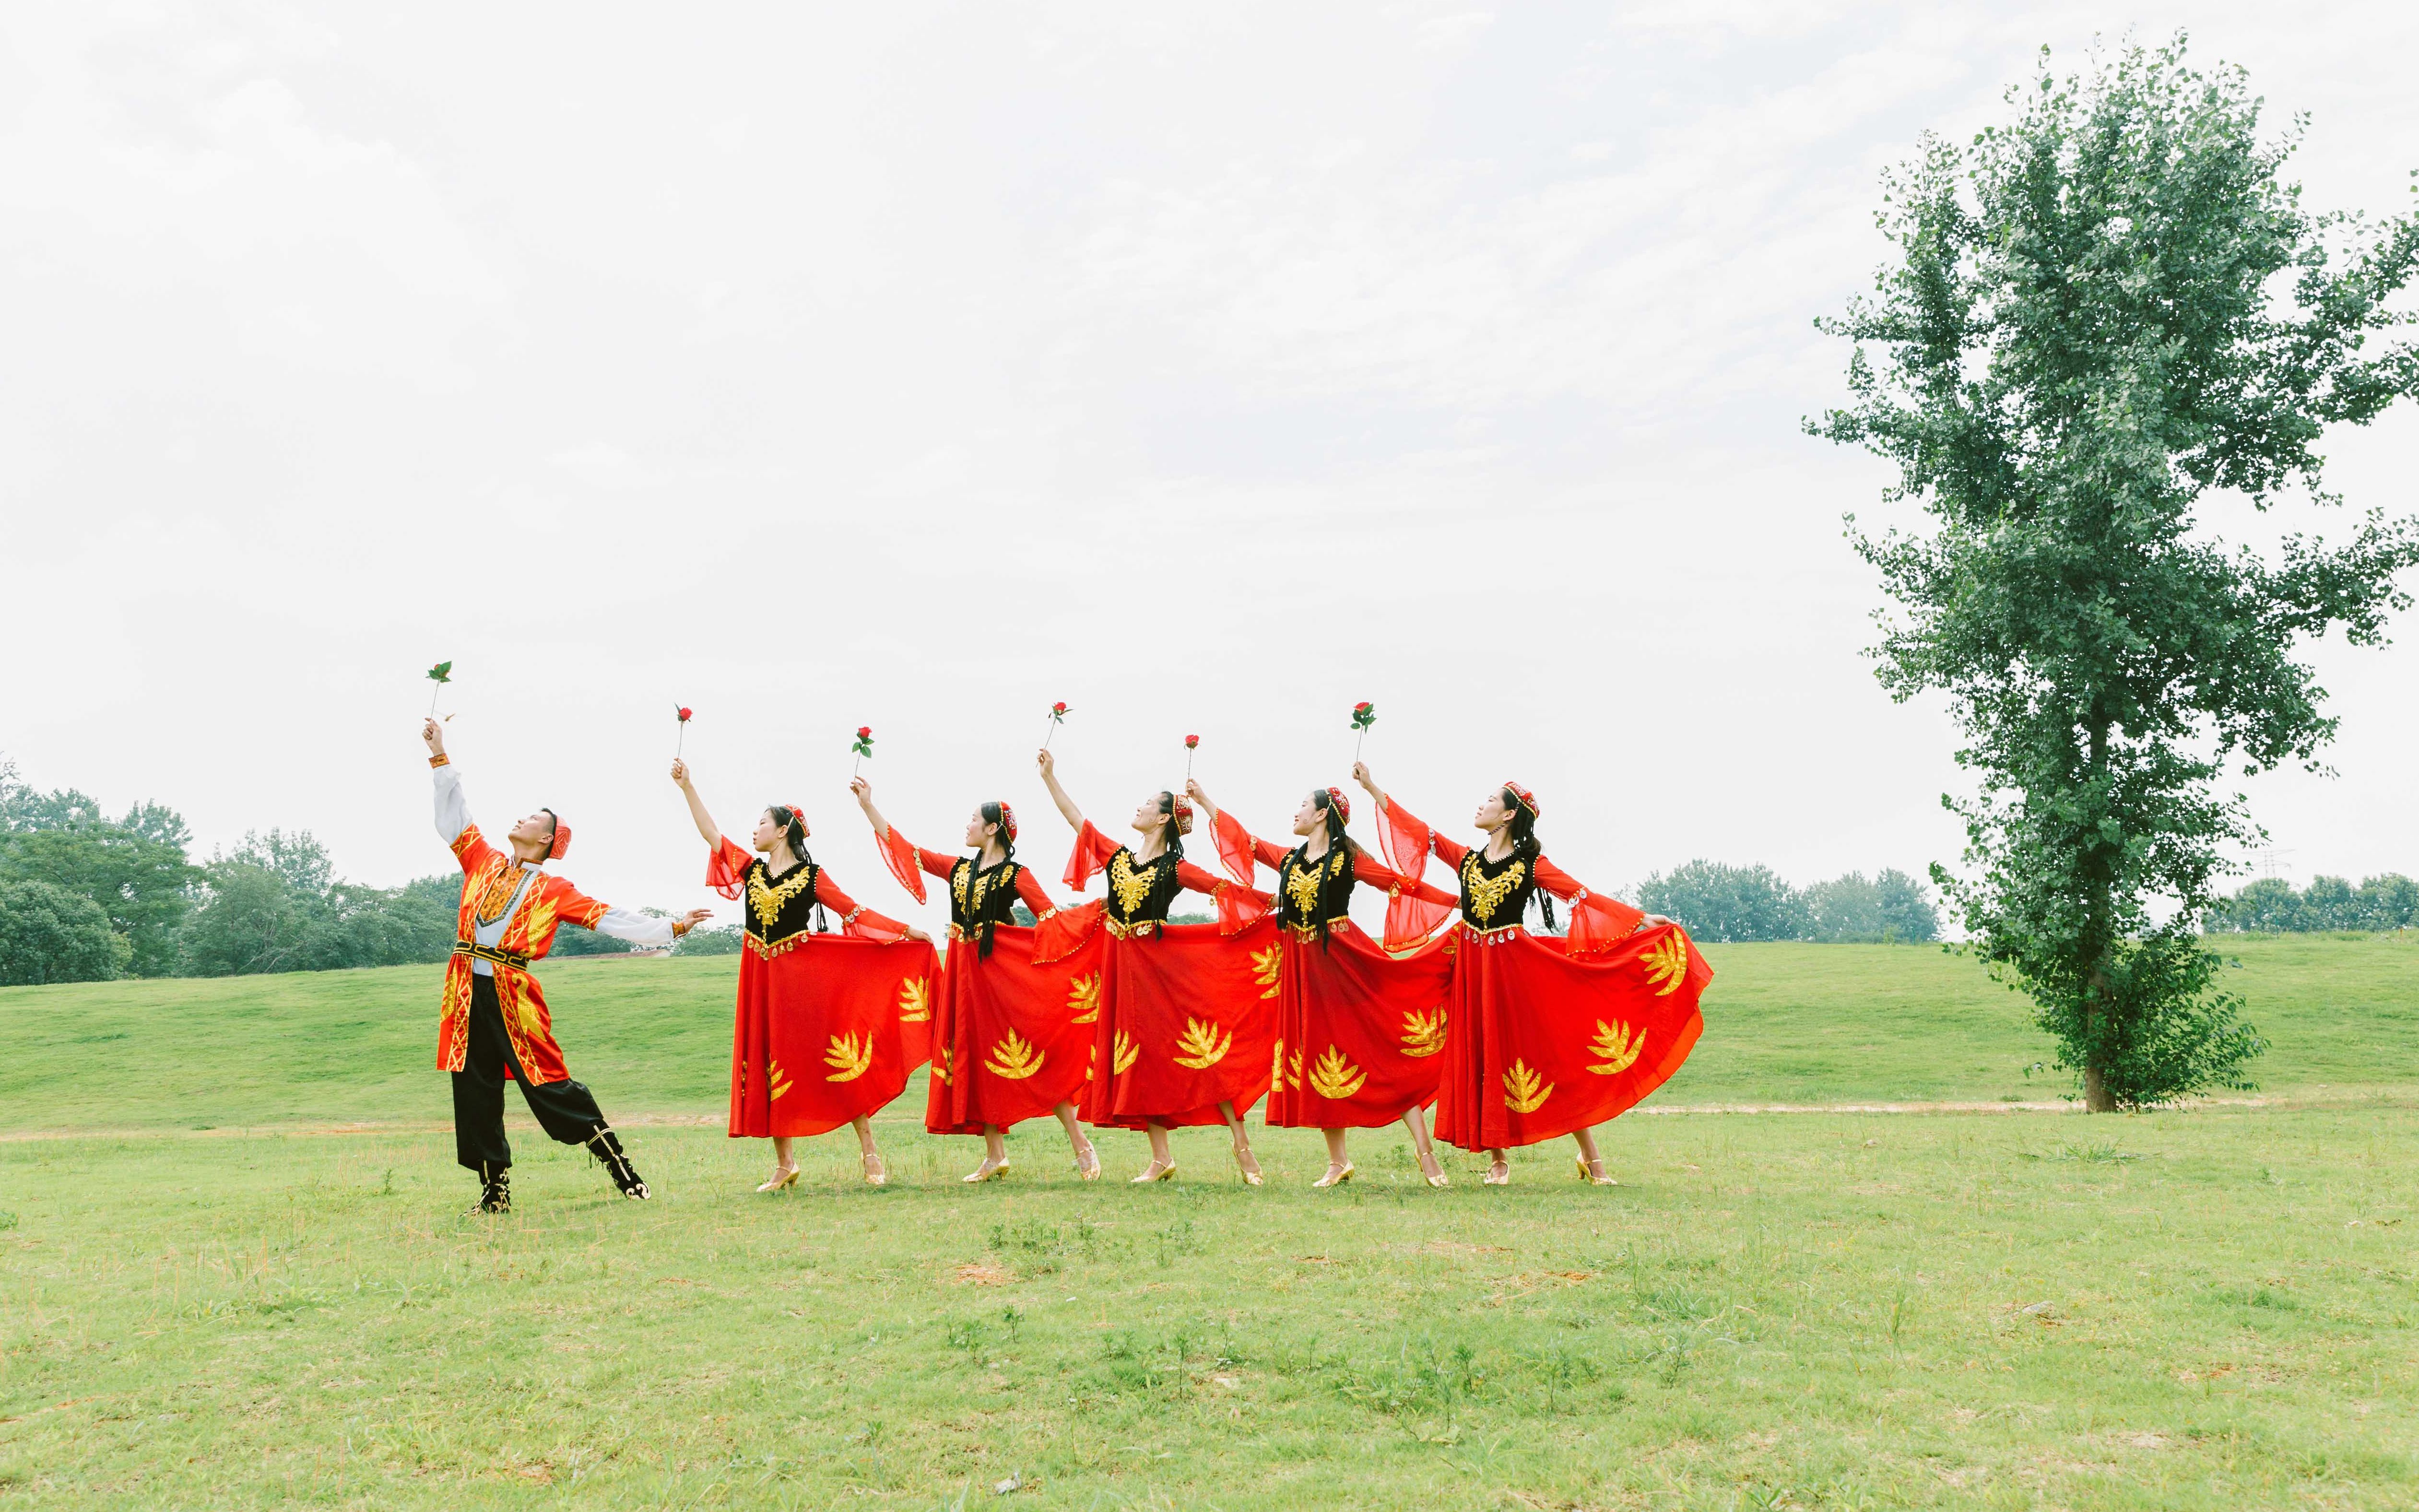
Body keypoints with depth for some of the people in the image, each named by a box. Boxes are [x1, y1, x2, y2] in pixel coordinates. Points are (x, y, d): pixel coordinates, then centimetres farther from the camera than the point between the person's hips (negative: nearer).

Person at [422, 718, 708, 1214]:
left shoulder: (554, 890, 3)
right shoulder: (484, 862, 14)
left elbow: (609, 917, -1)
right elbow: (453, 819, 19)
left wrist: (669, 928, -8)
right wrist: (440, 756, 17)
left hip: (513, 995, -4)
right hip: (468, 991, 4)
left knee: (549, 1085, -5)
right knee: (475, 1091, 6)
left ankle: (619, 1165, 6)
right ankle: (495, 1187, 17)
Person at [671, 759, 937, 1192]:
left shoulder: (812, 876, -4)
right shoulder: (751, 869, 8)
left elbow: (854, 912, -3)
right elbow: (709, 832, 7)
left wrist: (906, 930, -8)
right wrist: (687, 786, 2)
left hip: (804, 978, -5)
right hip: (762, 980, 5)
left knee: (832, 1059, -5)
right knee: (767, 1068, 6)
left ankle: (869, 1150, 5)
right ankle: (784, 1164, 16)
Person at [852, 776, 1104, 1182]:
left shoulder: (1015, 875, -5)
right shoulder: (958, 869, 12)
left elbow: (1052, 919, -13)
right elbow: (904, 849, 15)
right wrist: (867, 805, 15)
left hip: (1005, 971, -6)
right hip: (965, 971, 6)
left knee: (1032, 1056, -9)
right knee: (977, 1058, 7)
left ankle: (1081, 1145, -1)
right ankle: (995, 1157, 15)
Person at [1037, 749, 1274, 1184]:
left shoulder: (1175, 869, -4)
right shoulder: (1118, 856, 10)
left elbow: (1228, 889, -5)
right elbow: (1077, 819, 13)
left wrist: (1269, 906, -12)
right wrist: (1050, 777, 13)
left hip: (1163, 965, -5)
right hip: (1123, 966, 5)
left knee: (1197, 1048, -8)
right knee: (1139, 1057, 7)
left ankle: (1240, 1141, 0)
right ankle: (1161, 1159, 13)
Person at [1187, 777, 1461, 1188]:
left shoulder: (1348, 858, -4)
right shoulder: (1288, 859, 11)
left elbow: (1404, 885, -4)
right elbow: (1243, 840, 20)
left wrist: (1459, 902, -8)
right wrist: (1202, 798, 23)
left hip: (1344, 960, -6)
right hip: (1302, 965, 6)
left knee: (1383, 1047, -6)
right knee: (1318, 1052, 7)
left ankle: (1423, 1149, -1)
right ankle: (1338, 1162, 16)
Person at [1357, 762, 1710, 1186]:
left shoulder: (1531, 864, -3)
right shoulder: (1466, 859, 8)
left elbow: (1584, 897, -7)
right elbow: (1419, 831, 8)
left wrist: (1641, 919, -14)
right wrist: (1371, 787, 7)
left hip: (1516, 966, -4)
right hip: (1472, 966, 4)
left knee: (1545, 1055, -2)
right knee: (1480, 1057, 4)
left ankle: (1591, 1156, 8)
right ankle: (1498, 1160, 15)